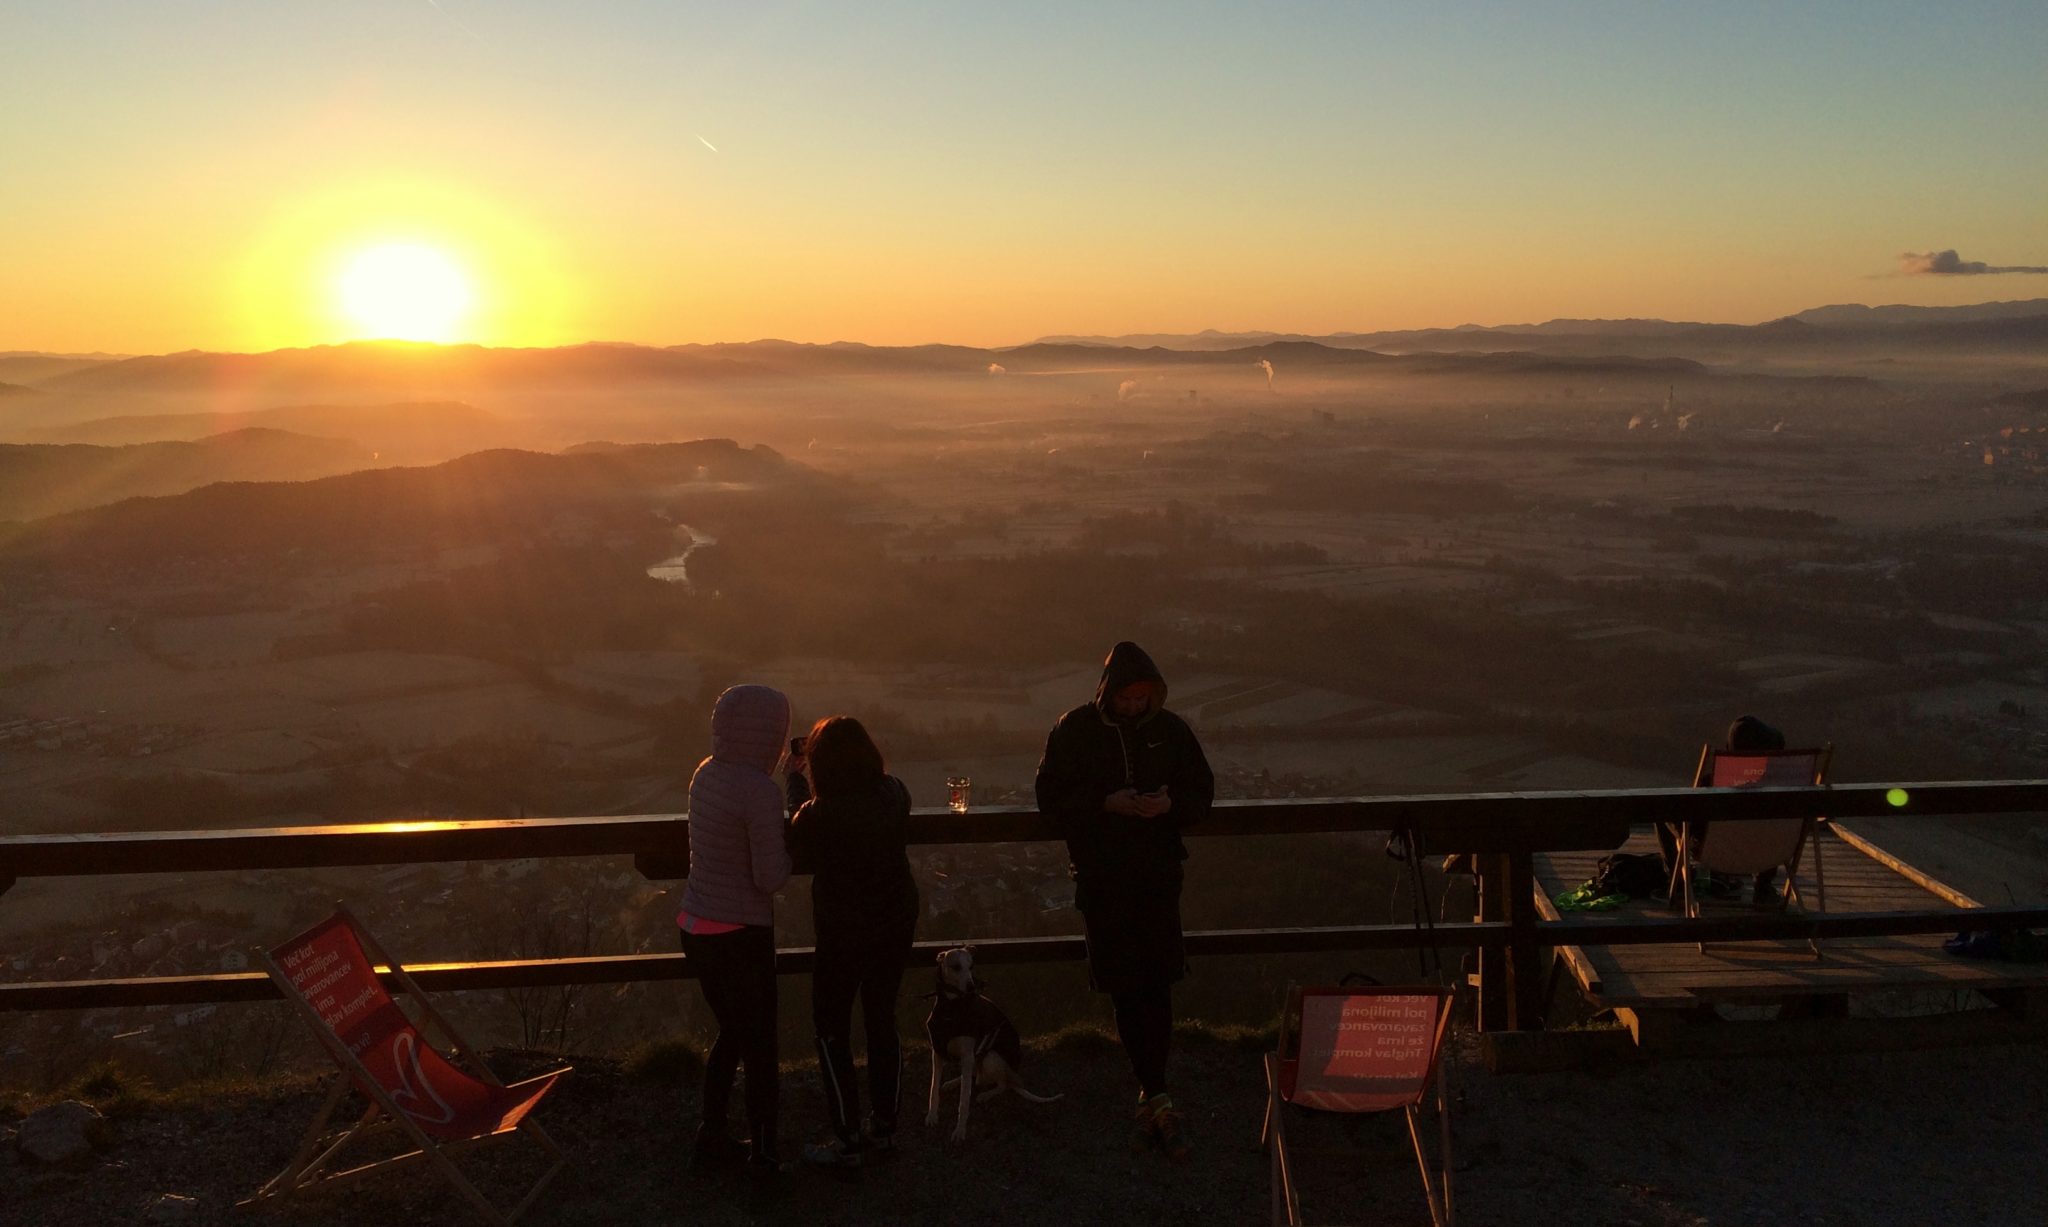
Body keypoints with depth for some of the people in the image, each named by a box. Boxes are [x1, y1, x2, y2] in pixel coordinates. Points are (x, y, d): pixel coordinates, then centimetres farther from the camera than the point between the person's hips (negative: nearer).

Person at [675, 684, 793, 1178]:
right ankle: (762, 1152, 22)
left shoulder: (707, 773, 2)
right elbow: (770, 877, -21)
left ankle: (712, 1134, 34)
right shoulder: (760, 790, -22)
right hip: (740, 934, -8)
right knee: (760, 1043, 11)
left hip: (696, 927, 8)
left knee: (732, 1031, 25)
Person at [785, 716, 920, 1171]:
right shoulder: (895, 793, -9)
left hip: (844, 933, -6)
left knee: (832, 1032, 9)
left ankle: (847, 1141, 12)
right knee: (883, 1020, 19)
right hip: (897, 924, 6)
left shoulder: (819, 815, -24)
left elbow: (797, 860, -6)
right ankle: (884, 1126, 31)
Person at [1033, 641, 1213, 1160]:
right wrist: (1106, 803, -18)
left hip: (1159, 875, 2)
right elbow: (1051, 797, -3)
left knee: (1157, 986, -1)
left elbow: (1202, 793, 9)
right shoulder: (1076, 730, -3)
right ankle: (1156, 1100, 12)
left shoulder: (1170, 730, 3)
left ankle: (1151, 1098, 10)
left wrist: (1171, 803, -14)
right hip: (1101, 879, -1)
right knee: (1127, 989, 2)